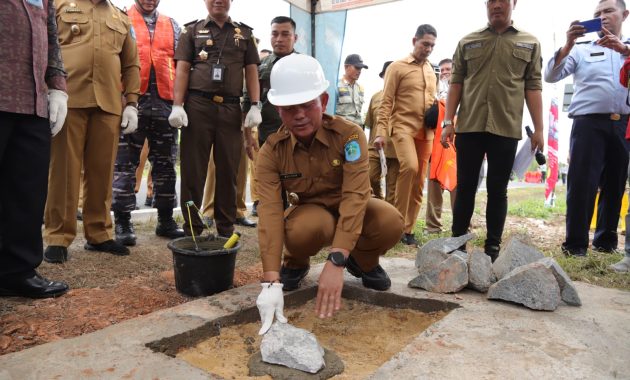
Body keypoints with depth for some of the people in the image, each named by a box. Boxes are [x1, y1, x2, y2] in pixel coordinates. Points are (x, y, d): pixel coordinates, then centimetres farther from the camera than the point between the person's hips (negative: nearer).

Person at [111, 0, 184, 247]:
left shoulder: (172, 26, 19)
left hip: (165, 103, 3)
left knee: (165, 164, 7)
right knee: (125, 164, -2)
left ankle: (166, 219, 15)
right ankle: (123, 221, 4)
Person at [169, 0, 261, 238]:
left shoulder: (244, 33, 16)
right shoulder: (192, 31, 12)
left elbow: (251, 72, 10)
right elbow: (182, 69, 4)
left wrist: (255, 106, -2)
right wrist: (177, 106, -8)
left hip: (231, 108, 1)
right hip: (198, 106, -1)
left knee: (228, 171, 4)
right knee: (193, 170, 1)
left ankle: (226, 230, 15)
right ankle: (192, 230, 10)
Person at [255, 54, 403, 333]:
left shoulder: (349, 134, -24)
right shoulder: (271, 151, -20)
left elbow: (355, 194, -35)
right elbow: (270, 212, -30)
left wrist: (335, 261, -47)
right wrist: (271, 281, -42)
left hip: (350, 212, 1)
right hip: (309, 213, 0)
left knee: (390, 222, -32)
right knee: (305, 229, -37)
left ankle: (363, 261, 4)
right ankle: (295, 263, 2)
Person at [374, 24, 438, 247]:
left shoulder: (431, 71, 18)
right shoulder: (397, 67, 1)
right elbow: (386, 102, -5)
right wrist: (381, 132, -13)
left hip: (425, 132, 6)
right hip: (403, 127, -6)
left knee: (419, 182, 2)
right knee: (410, 167, -29)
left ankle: (408, 229, 12)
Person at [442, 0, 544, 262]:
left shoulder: (530, 43, 11)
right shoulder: (467, 42, 12)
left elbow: (533, 88, 7)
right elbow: (456, 84, 8)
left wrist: (538, 129, 1)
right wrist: (448, 121, -1)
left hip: (507, 129, 0)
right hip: (469, 127, 0)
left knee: (497, 190, 4)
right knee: (465, 187, 4)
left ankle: (493, 247, 13)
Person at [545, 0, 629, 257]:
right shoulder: (582, 50, 12)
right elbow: (551, 76, 0)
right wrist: (568, 44, -11)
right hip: (589, 123, -3)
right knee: (582, 185, -9)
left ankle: (606, 240, 19)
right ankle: (575, 244, -6)